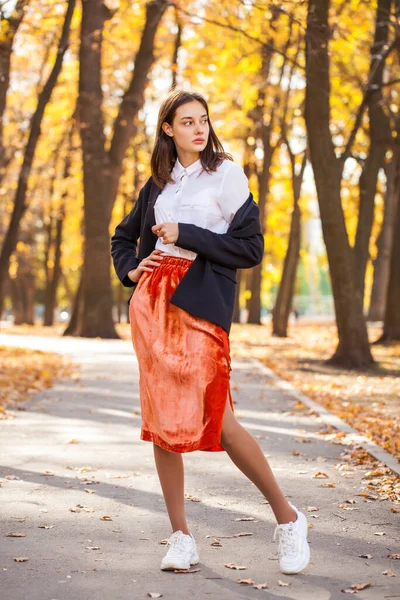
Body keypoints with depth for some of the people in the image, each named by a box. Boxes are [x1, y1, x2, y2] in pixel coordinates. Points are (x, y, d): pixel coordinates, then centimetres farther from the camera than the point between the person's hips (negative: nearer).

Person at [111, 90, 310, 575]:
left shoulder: (226, 175, 2)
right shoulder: (159, 184, 16)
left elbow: (251, 248, -6)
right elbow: (123, 235, 31)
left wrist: (186, 235, -10)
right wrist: (129, 270, 11)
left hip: (200, 305, -5)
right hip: (152, 302, 5)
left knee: (217, 420, -11)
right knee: (160, 420, 3)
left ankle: (287, 518, 7)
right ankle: (180, 537, 11)